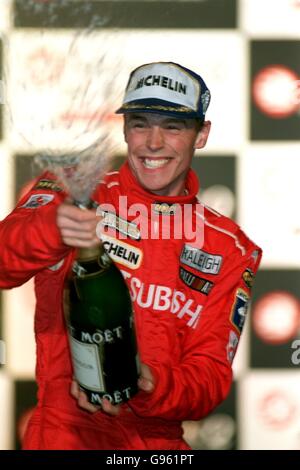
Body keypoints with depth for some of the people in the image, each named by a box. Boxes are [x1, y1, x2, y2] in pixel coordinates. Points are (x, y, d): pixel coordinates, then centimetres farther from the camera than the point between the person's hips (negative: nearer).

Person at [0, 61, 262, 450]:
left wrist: (149, 389, -15)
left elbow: (212, 371, 6)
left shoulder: (230, 249, 11)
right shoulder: (73, 195, 4)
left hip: (157, 440, 4)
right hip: (61, 435, -4)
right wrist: (53, 231, -33)